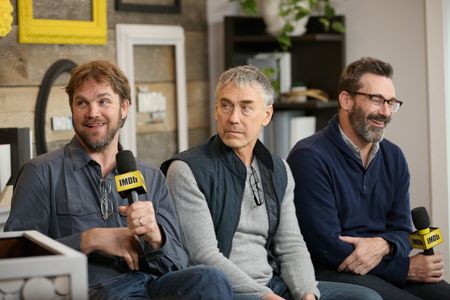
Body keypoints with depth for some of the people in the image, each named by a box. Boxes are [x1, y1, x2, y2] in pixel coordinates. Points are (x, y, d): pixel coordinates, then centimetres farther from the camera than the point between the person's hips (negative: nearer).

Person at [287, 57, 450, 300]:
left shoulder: (394, 158, 12)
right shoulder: (310, 157, -11)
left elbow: (402, 231, 11)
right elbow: (327, 247, -15)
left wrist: (382, 245, -14)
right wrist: (407, 268, -13)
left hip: (383, 266, 7)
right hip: (329, 272, -7)